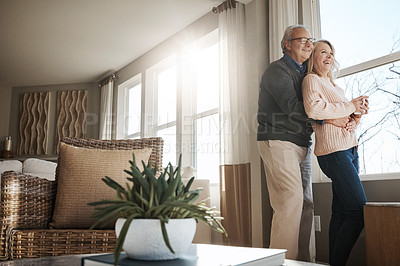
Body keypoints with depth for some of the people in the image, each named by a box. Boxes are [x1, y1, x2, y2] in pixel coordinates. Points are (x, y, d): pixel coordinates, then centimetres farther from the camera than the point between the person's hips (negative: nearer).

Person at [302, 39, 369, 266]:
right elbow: (313, 109, -18)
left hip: (349, 149, 9)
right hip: (333, 150, -9)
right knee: (358, 211, -13)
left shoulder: (335, 86, 26)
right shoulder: (311, 80, 1)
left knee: (341, 212, 6)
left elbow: (350, 120, 25)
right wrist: (350, 107, -10)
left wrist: (359, 112, 2)